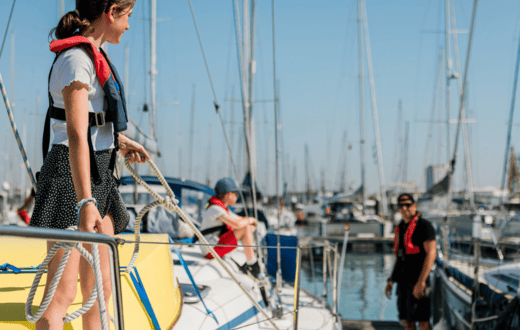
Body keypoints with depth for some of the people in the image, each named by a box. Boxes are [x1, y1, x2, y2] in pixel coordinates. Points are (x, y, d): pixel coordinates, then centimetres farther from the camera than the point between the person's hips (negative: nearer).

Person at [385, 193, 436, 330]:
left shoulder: (423, 225, -7)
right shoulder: (401, 228, 18)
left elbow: (431, 253, -16)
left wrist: (421, 282, -22)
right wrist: (391, 280, 17)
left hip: (418, 279, -8)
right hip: (404, 281, 8)